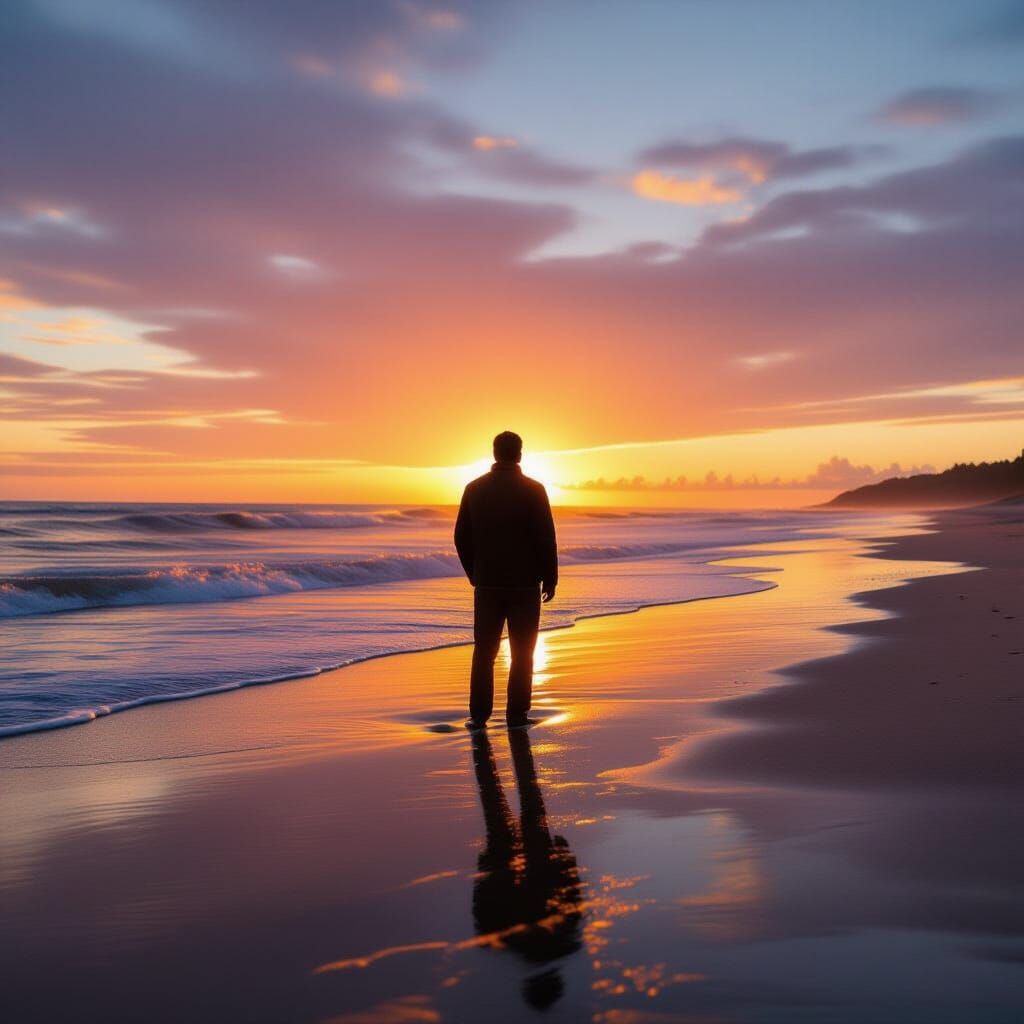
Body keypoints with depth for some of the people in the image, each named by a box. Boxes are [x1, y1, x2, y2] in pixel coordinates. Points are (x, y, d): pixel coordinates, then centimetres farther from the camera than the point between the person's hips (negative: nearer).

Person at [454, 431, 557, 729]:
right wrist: (550, 578, 0)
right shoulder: (533, 490, -8)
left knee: (484, 651, 9)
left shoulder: (474, 489, 2)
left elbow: (462, 537, 6)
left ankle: (479, 715, 8)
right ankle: (516, 715, 5)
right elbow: (546, 538, -9)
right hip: (525, 583, -3)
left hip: (487, 582, 3)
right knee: (522, 651, 5)